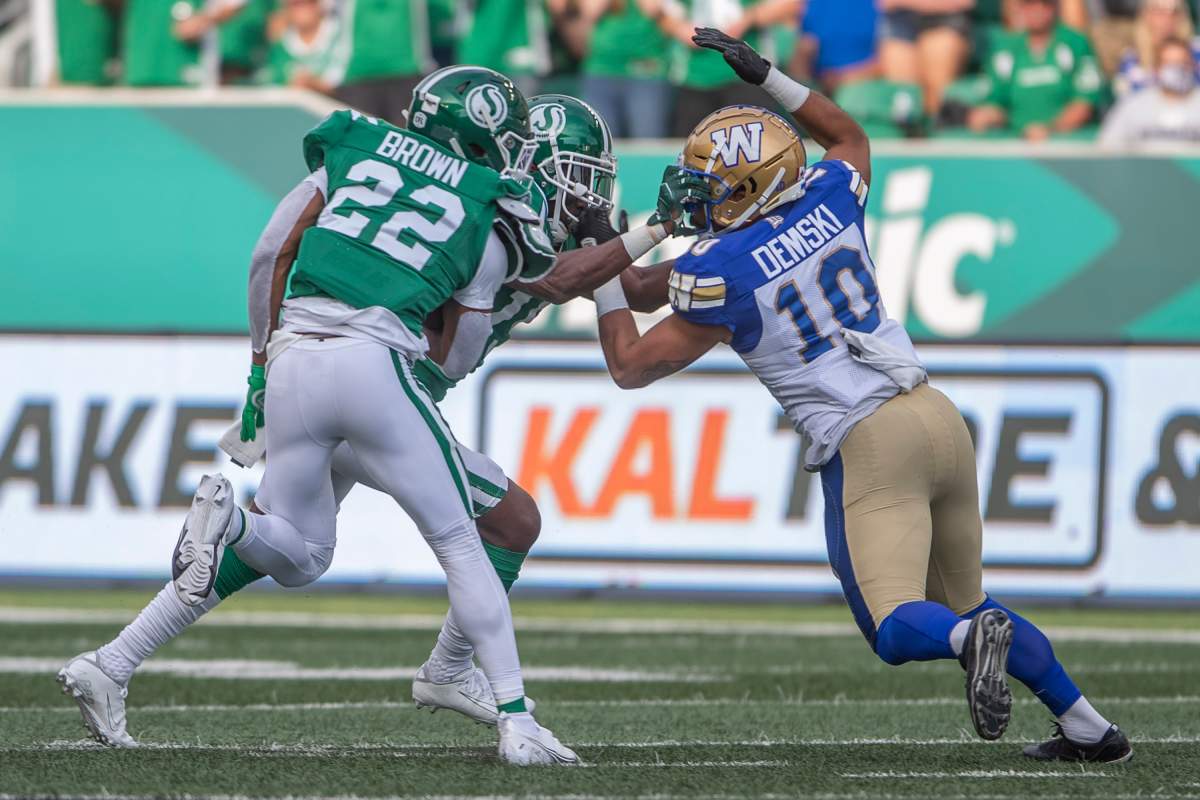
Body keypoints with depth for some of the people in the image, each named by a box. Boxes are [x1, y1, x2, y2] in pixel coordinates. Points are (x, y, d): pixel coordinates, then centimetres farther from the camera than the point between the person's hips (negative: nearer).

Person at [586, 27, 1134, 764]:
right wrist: (765, 78, 32)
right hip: (939, 418, 7)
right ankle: (1091, 729, 18)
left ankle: (970, 640, -43)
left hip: (870, 447, -7)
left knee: (897, 629, -11)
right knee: (966, 607, 21)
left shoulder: (721, 273, -8)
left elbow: (630, 366, 3)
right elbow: (850, 135, 35)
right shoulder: (830, 200, 8)